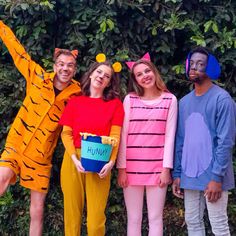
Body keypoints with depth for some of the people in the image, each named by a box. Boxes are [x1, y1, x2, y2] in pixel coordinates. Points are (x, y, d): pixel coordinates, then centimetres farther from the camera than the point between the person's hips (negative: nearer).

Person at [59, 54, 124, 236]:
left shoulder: (115, 104, 7)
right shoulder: (74, 102, 9)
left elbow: (115, 136, -1)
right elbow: (66, 133, 4)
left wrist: (111, 161, -16)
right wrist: (75, 158, -11)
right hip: (73, 161, 2)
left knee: (96, 220, -4)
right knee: (72, 215, 7)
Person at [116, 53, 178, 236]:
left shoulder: (169, 99, 3)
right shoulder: (130, 99, 4)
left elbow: (170, 136, 0)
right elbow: (123, 135, 2)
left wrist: (166, 168, -6)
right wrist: (121, 168, -3)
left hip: (157, 167, -1)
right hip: (132, 167, 1)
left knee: (155, 218, 6)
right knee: (134, 219, 8)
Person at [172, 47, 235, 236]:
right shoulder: (185, 101, 10)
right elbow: (180, 140, 11)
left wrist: (217, 177, -17)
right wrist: (177, 173, 7)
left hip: (212, 176, -6)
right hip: (189, 175, 6)